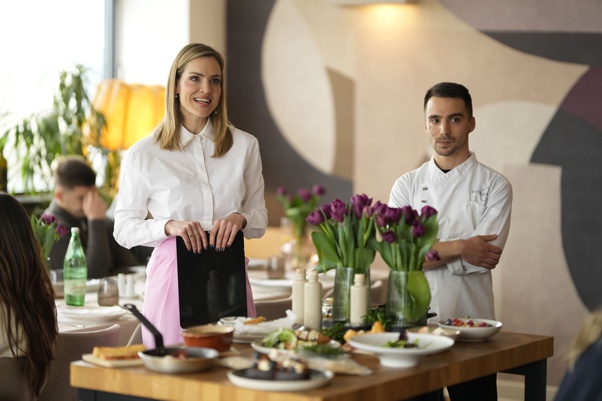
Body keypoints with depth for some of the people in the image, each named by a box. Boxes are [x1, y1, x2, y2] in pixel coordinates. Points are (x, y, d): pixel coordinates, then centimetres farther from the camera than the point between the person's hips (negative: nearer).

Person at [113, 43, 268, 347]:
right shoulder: (143, 154, 1)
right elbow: (124, 228, 3)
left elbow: (260, 218, 14)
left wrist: (240, 218, -8)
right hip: (174, 278, -2)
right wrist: (169, 226, -14)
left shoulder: (245, 146, 9)